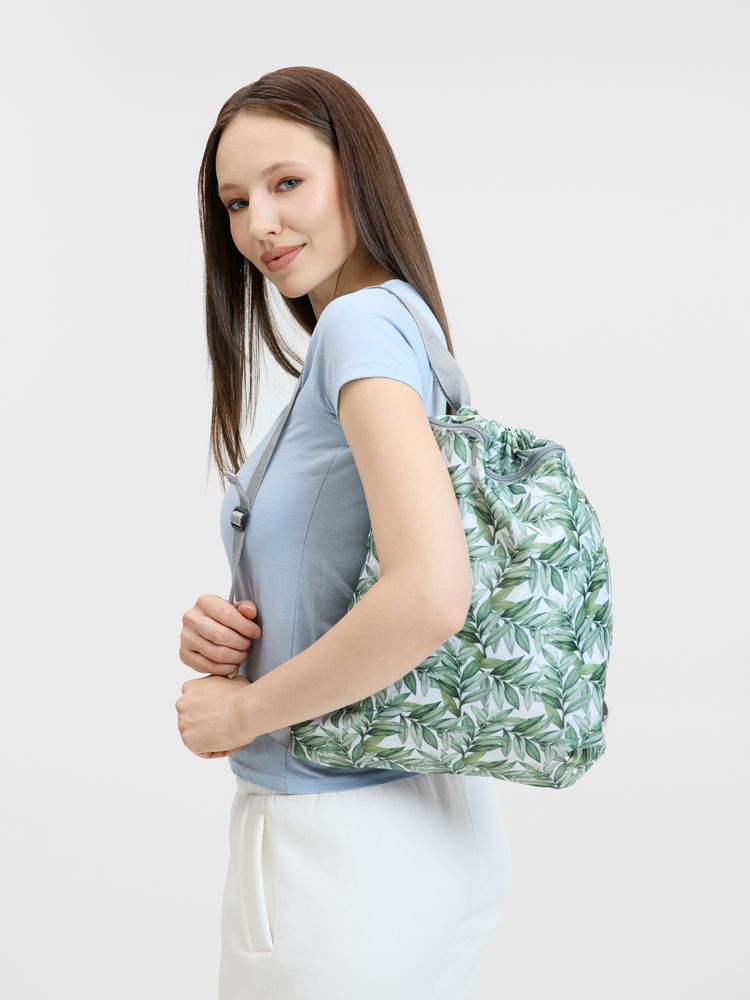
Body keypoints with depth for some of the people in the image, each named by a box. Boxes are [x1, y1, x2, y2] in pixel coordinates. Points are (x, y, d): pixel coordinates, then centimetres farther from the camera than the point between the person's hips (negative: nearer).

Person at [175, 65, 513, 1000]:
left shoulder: (365, 319, -17)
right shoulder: (397, 324, 10)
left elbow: (430, 596, -30)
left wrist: (244, 710, -16)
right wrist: (224, 631, -2)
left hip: (340, 841, -9)